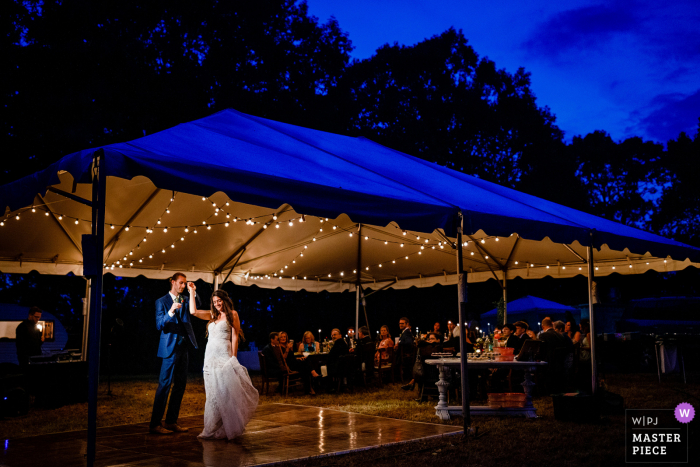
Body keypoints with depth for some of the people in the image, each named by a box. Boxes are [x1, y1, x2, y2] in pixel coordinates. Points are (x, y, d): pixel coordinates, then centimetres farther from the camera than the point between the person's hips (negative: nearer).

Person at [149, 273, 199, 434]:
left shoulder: (185, 300, 14)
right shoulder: (162, 302, -2)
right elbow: (160, 325, -10)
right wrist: (171, 312, -26)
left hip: (183, 347, 7)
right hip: (170, 347, -7)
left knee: (180, 385, 9)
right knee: (165, 385, -7)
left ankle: (171, 421, 17)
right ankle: (155, 424, -2)